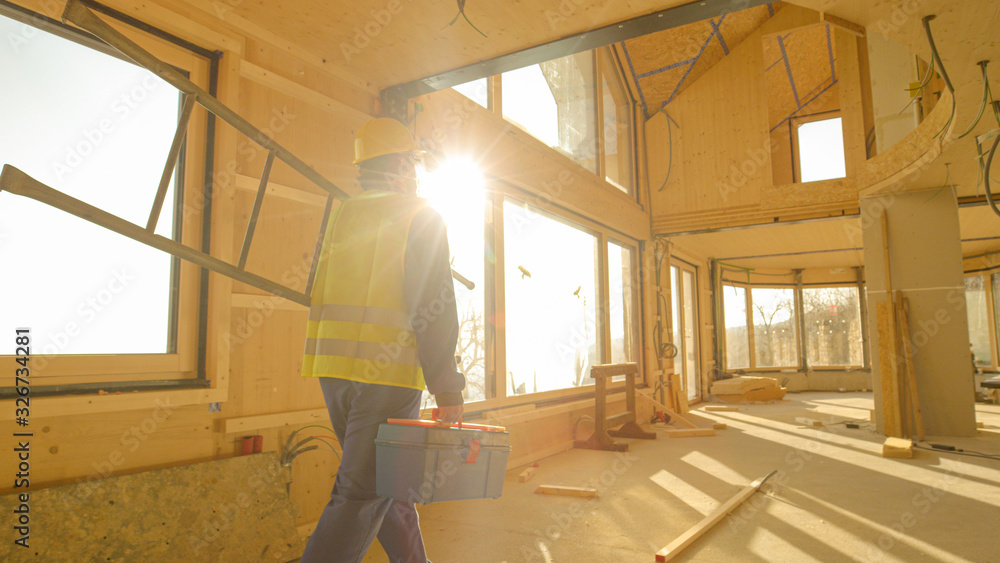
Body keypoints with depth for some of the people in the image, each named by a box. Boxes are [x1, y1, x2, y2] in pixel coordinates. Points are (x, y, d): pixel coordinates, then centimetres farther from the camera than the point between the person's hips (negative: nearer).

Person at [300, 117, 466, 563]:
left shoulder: (342, 217, 13)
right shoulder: (421, 217, -5)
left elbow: (321, 296, 17)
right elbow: (433, 306, -14)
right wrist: (448, 391, -12)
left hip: (334, 367, 7)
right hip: (389, 373, -7)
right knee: (360, 497, -1)